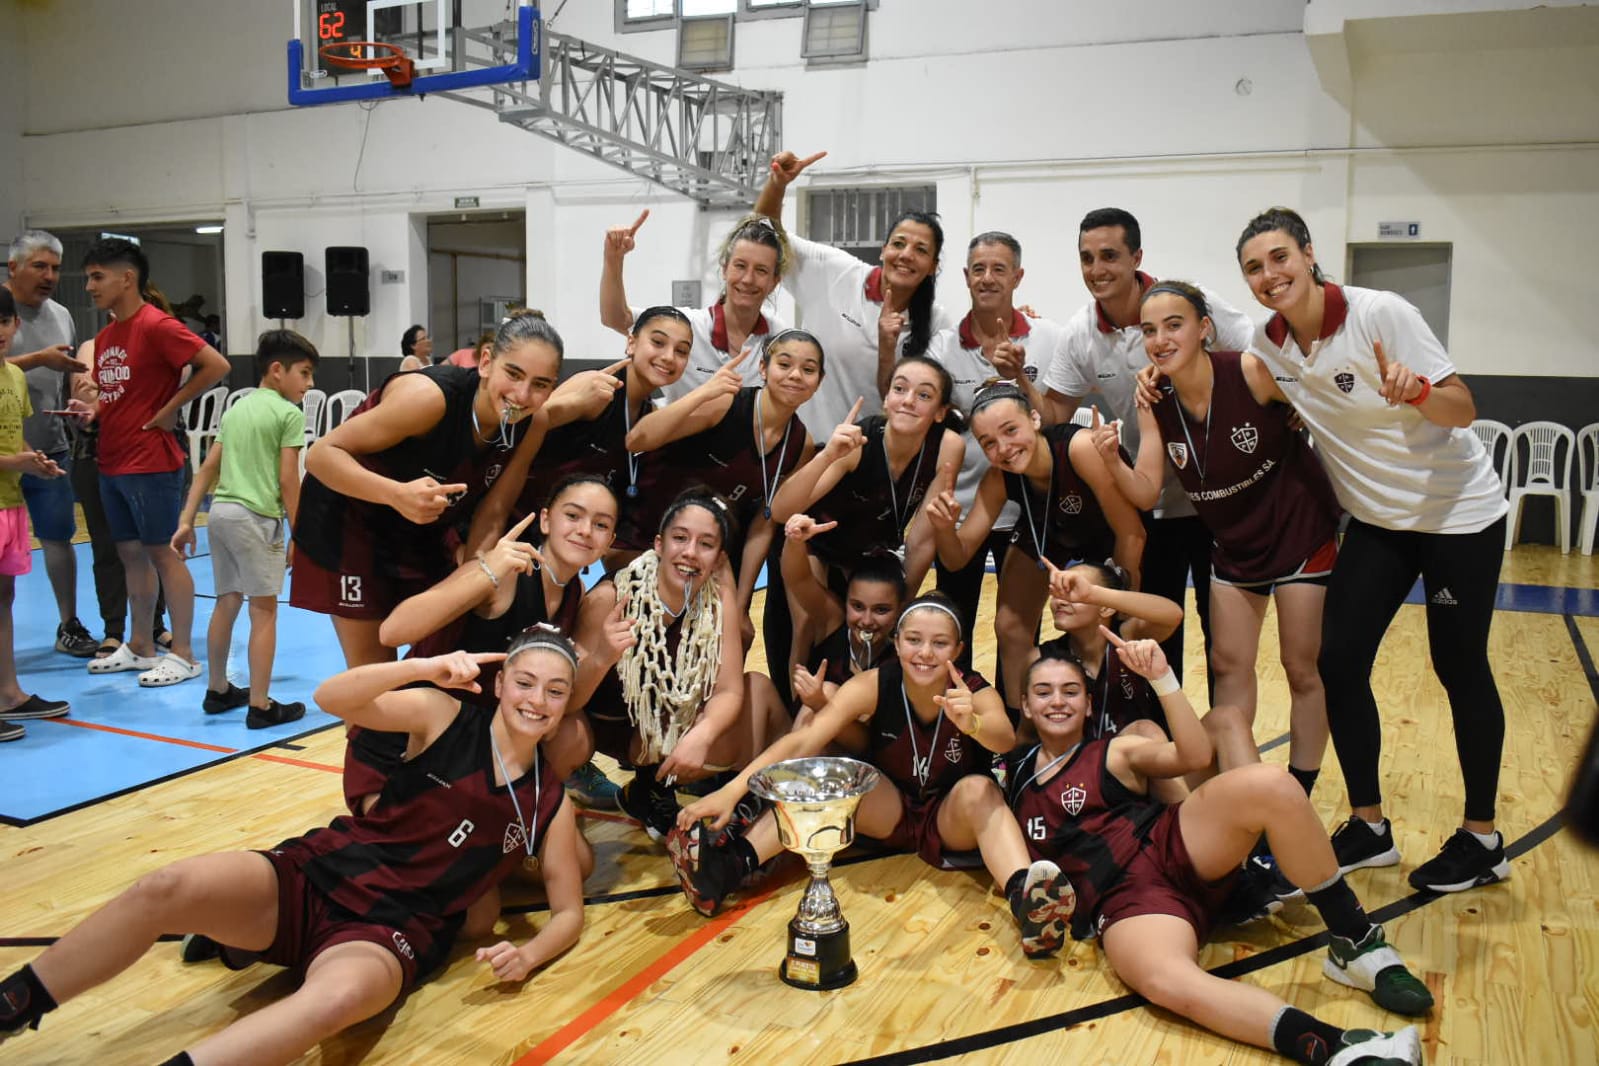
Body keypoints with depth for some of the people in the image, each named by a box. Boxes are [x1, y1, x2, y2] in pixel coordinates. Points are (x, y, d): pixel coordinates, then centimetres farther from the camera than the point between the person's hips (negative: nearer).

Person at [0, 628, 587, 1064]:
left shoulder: (550, 803, 5)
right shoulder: (445, 716, 0)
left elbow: (569, 911, 11)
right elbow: (331, 698, -12)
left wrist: (527, 954, -10)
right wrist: (425, 669, -26)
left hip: (390, 936, -1)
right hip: (319, 877, 1)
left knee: (339, 996, -38)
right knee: (170, 886, -25)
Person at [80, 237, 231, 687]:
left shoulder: (156, 326, -13)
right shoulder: (104, 336, 13)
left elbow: (216, 365, -21)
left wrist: (169, 409, -15)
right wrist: (91, 412, 3)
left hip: (151, 463, -8)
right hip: (112, 464, 8)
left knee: (163, 553, -2)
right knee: (131, 555, 13)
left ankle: (182, 654, 6)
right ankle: (140, 647, 24)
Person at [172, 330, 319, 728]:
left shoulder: (237, 407, 17)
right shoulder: (289, 414, -5)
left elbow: (208, 468, 14)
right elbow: (287, 481, -10)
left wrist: (186, 521, 14)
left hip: (220, 511, 8)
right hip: (256, 517, -8)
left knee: (226, 602, 18)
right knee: (263, 610, -1)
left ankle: (218, 691, 30)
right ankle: (260, 706, 3)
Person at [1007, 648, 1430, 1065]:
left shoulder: (1114, 753, 13)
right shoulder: (1013, 772, 20)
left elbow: (1195, 755, -3)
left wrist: (1161, 677, -14)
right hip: (1125, 901, -1)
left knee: (1269, 785, -29)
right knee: (1166, 981, -41)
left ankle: (1356, 946, -13)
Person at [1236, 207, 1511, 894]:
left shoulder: (1380, 314, -21)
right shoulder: (1270, 343, -5)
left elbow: (1463, 408, -19)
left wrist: (1416, 391, -42)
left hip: (1458, 513, -5)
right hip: (1374, 520, 5)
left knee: (1460, 669, 2)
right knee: (1337, 662, -1)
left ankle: (1482, 839, 19)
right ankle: (1369, 828, 14)